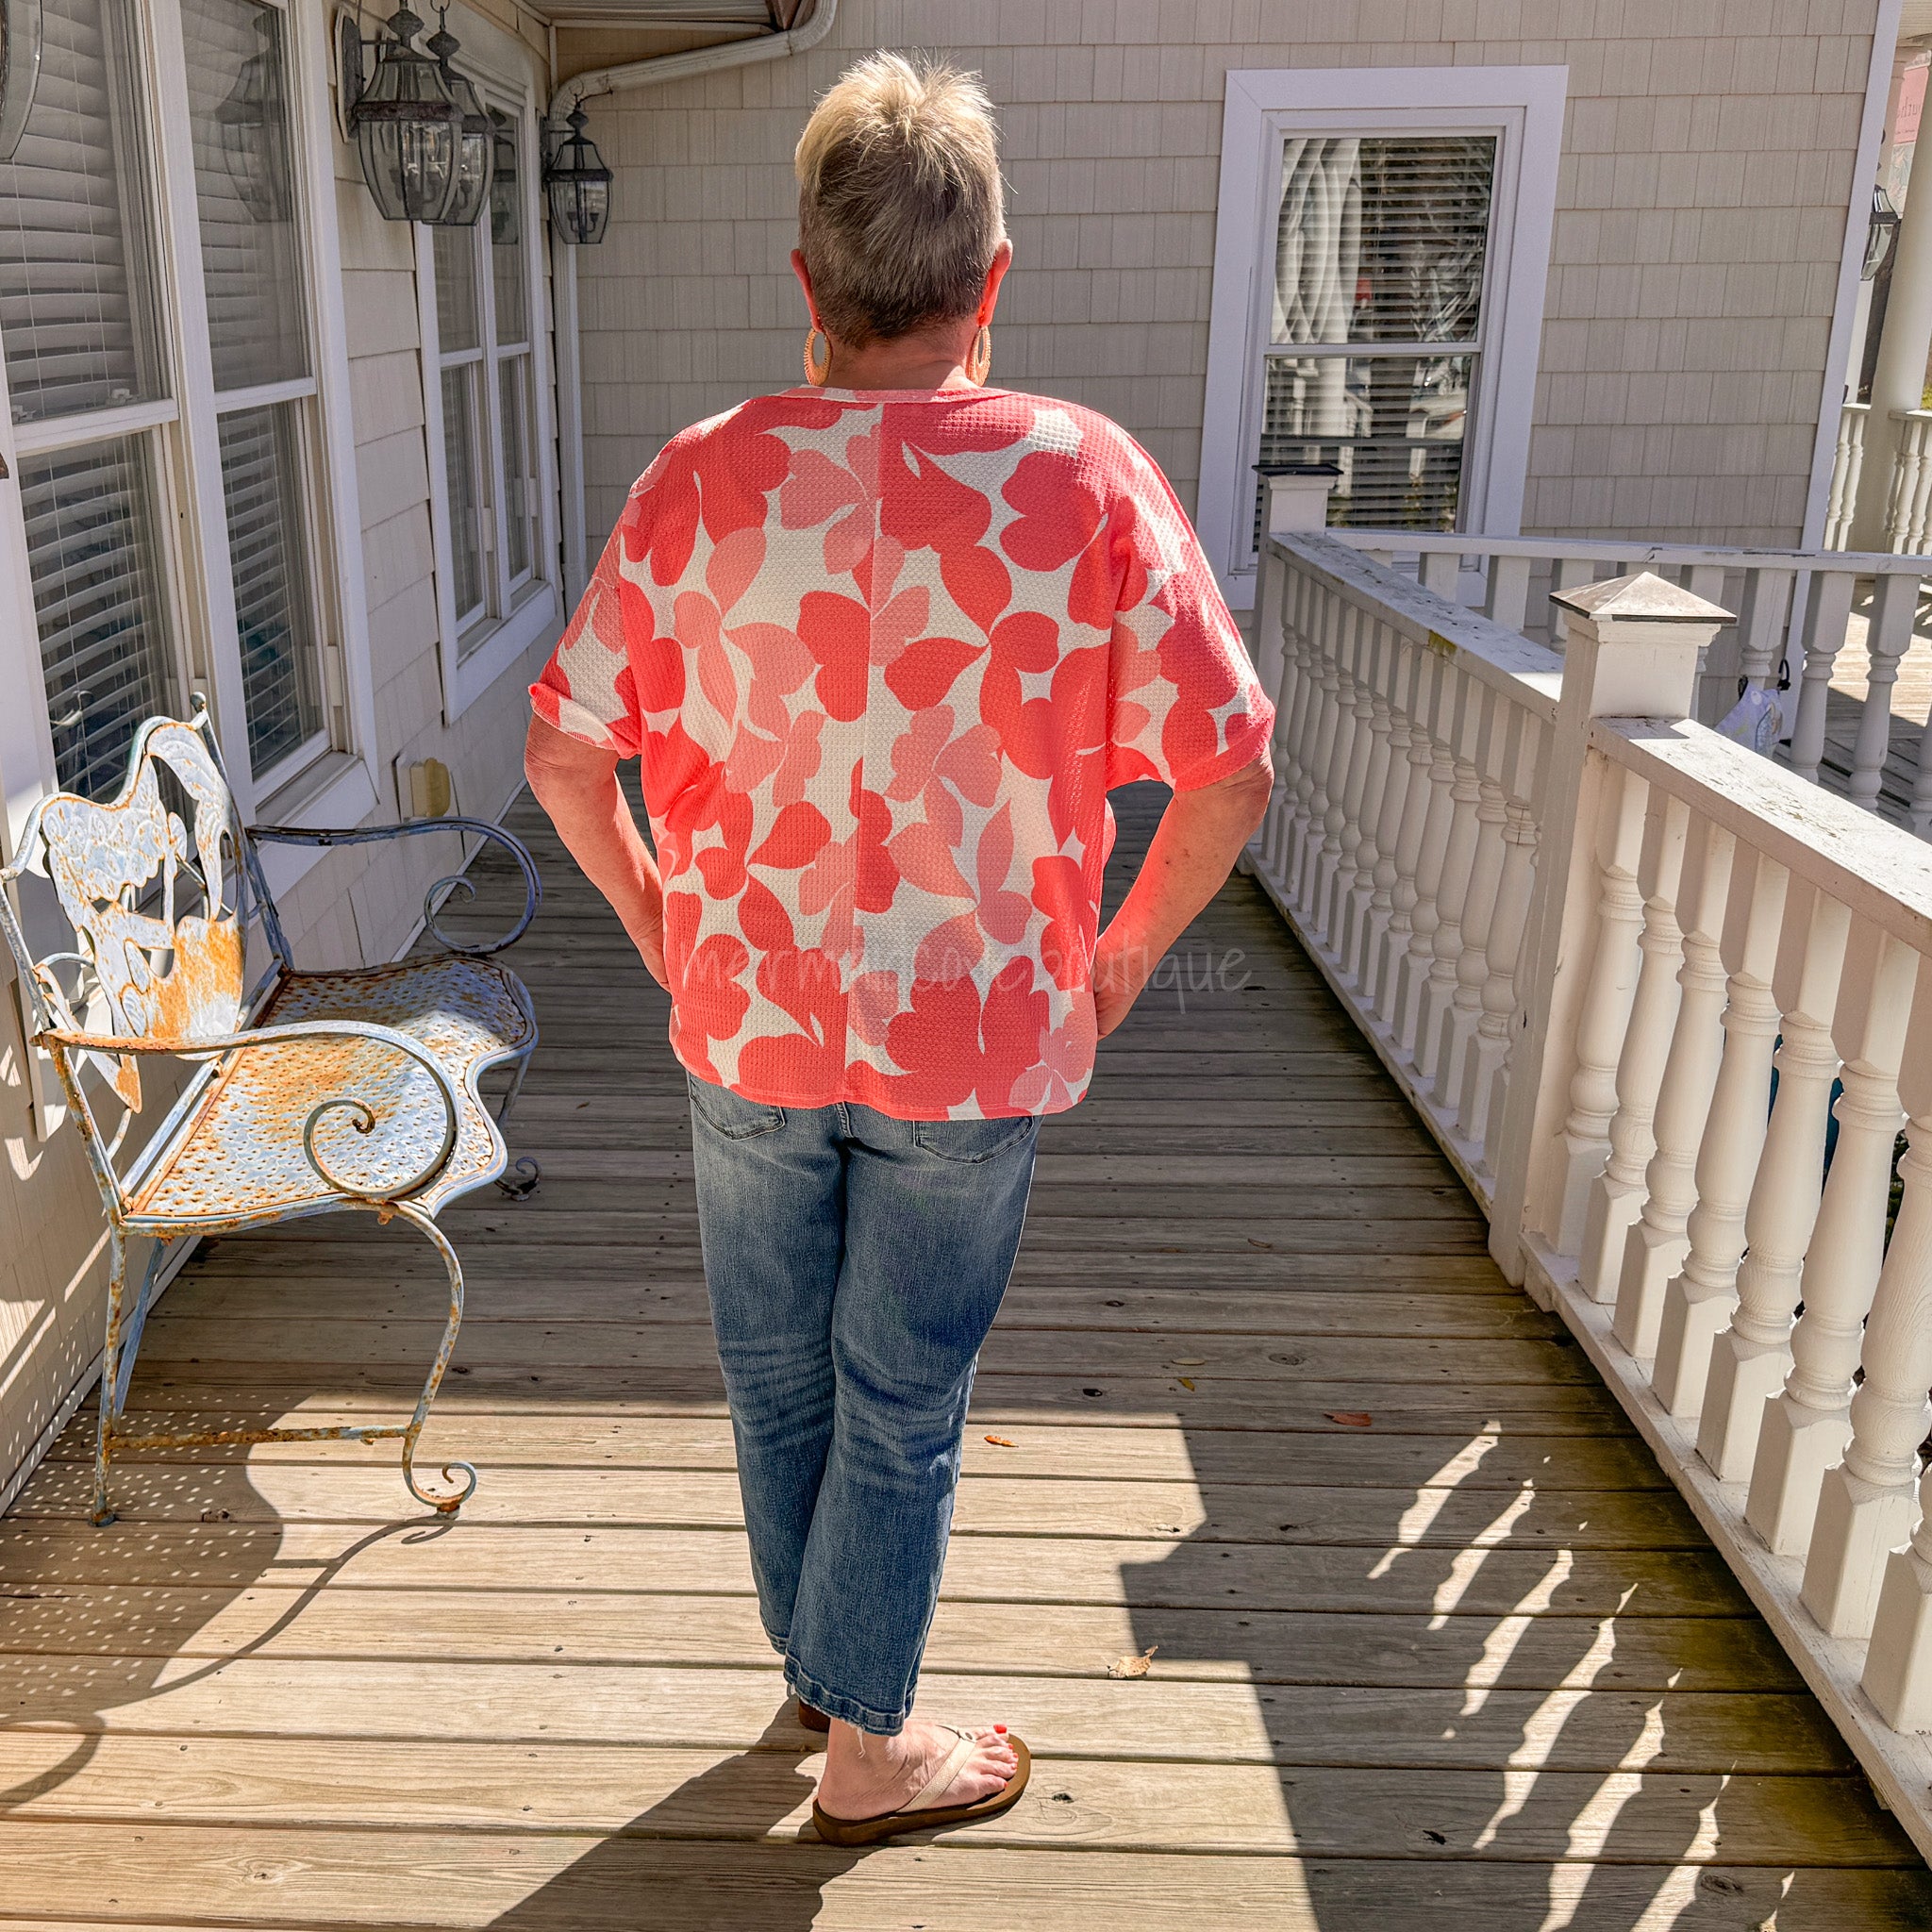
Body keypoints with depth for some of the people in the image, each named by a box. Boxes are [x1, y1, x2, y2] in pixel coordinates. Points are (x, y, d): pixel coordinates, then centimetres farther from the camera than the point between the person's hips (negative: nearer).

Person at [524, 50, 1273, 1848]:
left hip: (747, 1024, 2)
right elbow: (1227, 772, -12)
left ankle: (813, 1656, 45)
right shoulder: (1086, 478, -14)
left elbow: (564, 757, -4)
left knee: (774, 1372, 22)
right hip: (975, 1038, -2)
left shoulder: (701, 476, -9)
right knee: (903, 1404, 14)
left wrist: (660, 923, 11)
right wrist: (1123, 951, 3)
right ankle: (866, 1747, 33)